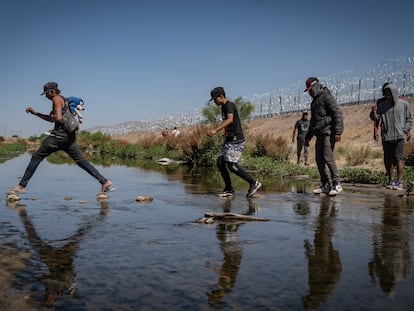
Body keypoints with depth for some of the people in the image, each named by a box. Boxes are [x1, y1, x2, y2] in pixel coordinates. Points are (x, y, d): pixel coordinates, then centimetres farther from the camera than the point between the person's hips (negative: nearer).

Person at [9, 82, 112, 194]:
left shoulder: (56, 99, -4)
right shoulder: (63, 100, 24)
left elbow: (58, 118, -18)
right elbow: (51, 119, 31)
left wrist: (52, 117, 4)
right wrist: (35, 113, 29)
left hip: (60, 134, -9)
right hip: (69, 136, 9)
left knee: (37, 157, 1)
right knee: (80, 160, 7)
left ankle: (21, 186, 4)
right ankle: (104, 181, -2)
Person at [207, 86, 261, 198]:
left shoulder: (229, 105, -12)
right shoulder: (223, 107, 18)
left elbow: (230, 120, -31)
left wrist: (216, 130, -40)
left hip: (236, 140, -10)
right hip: (229, 140, 10)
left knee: (232, 165, -13)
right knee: (220, 162, 4)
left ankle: (254, 183, -2)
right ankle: (229, 189, 10)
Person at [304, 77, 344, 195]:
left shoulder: (326, 97, -6)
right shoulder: (315, 101, 22)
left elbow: (338, 114, -14)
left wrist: (338, 132, -22)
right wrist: (308, 136, 26)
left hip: (328, 133, -9)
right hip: (319, 134, 9)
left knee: (328, 158, -13)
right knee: (319, 160, 6)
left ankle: (337, 185, -5)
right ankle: (325, 185, 12)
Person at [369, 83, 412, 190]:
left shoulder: (404, 104, 3)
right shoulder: (382, 105, 5)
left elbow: (409, 119, 11)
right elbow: (375, 118, 1)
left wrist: (407, 130, -3)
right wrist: (374, 112, -20)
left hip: (400, 136, -2)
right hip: (386, 137, 2)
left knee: (398, 158, -10)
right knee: (388, 160, 6)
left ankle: (399, 182, -5)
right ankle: (390, 180, 19)